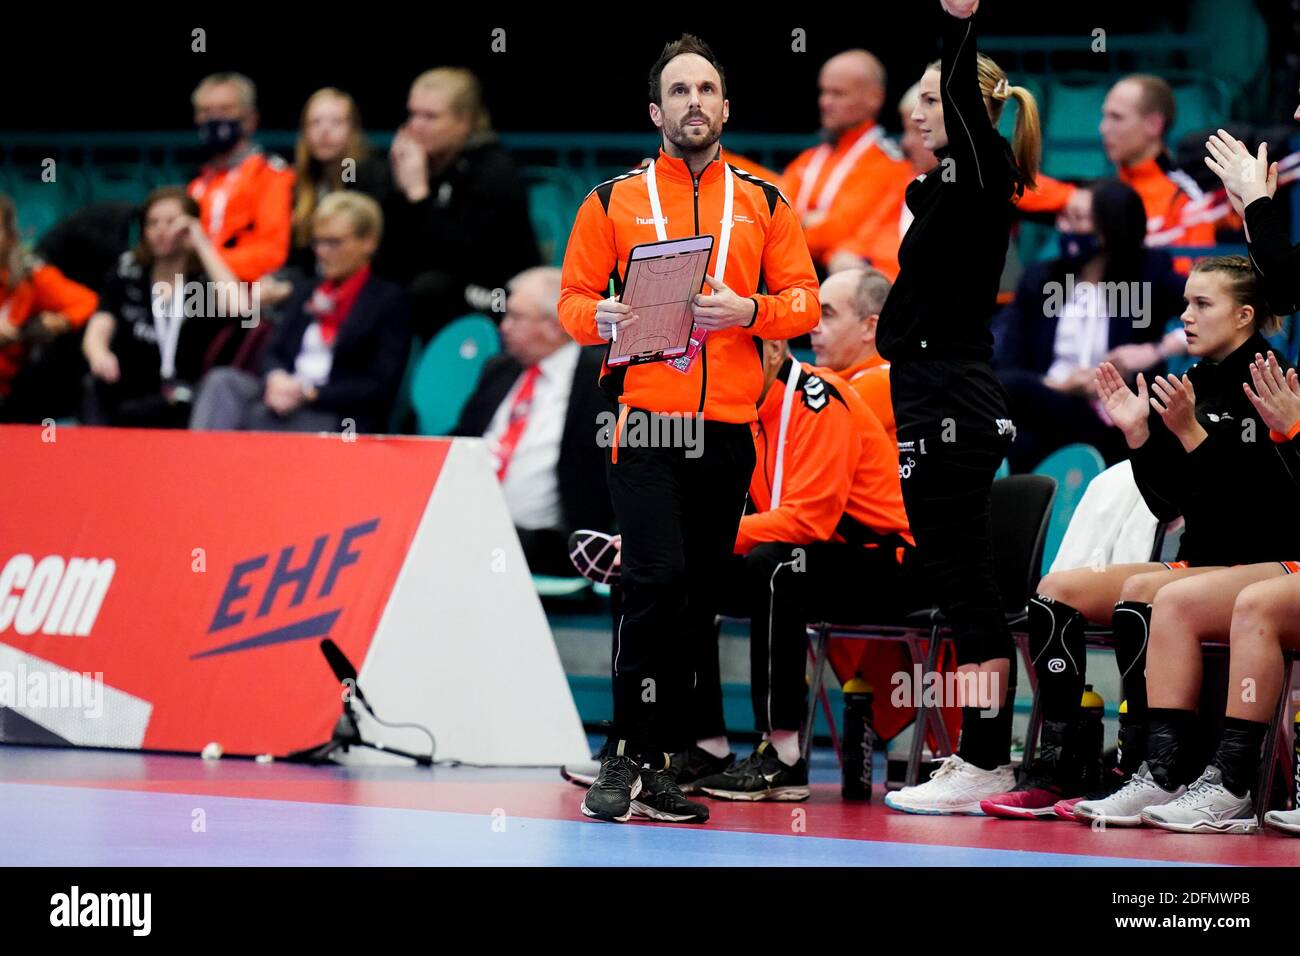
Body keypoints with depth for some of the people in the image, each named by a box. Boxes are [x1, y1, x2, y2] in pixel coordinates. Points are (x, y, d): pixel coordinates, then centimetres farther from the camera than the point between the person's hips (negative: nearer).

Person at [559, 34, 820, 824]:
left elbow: (805, 300, 5)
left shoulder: (764, 203, 11)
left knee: (699, 599, 4)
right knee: (657, 580, -16)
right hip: (643, 424, -3)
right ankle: (625, 759, -9)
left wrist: (748, 310, -14)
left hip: (728, 428, 3)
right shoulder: (613, 201, 8)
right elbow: (573, 299, 6)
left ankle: (658, 766, 11)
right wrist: (604, 317, -15)